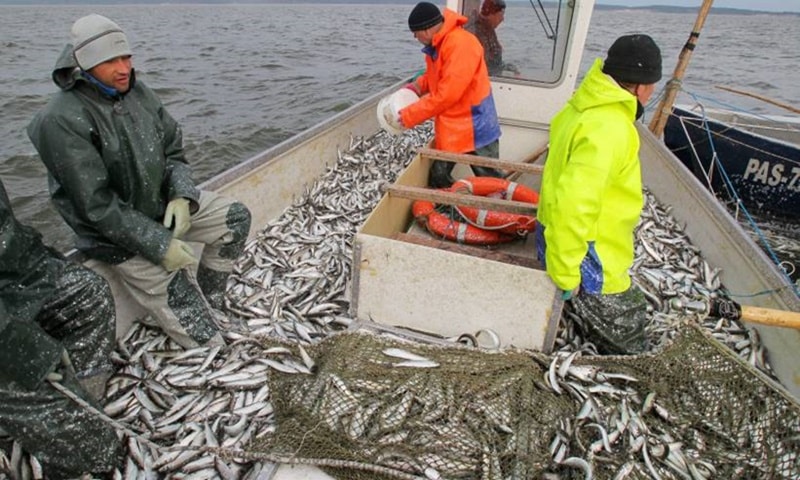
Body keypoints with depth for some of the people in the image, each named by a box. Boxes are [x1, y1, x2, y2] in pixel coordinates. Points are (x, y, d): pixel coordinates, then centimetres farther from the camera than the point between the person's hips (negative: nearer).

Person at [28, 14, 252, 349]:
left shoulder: (137, 92, -3)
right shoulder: (63, 120, -23)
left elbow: (173, 151, 4)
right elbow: (95, 206, -24)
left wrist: (182, 196, -14)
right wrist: (160, 244, -24)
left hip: (161, 204, 7)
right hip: (116, 234, -7)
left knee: (236, 218, 1)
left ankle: (206, 300, 12)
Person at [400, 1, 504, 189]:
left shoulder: (461, 44, -24)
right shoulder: (435, 45, 4)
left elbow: (447, 94, -27)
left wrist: (410, 116, -20)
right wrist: (418, 85, 0)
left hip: (476, 128, -8)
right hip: (449, 128, 9)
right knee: (437, 180, 14)